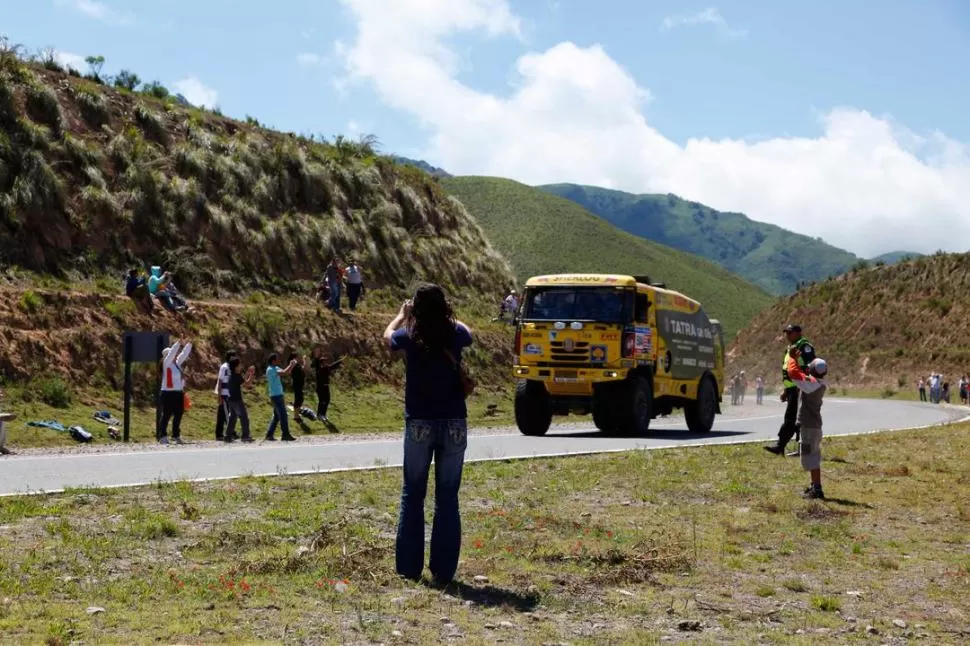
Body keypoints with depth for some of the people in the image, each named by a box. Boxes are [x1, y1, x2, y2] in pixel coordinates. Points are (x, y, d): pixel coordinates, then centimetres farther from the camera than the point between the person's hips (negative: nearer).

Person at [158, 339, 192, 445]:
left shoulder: (177, 363, 14)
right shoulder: (166, 363, -4)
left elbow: (184, 354, 19)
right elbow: (172, 353, -17)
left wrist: (189, 344, 13)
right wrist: (179, 343, -19)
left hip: (178, 392, 8)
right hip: (168, 393, -8)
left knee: (178, 415, 9)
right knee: (166, 415, -7)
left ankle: (176, 436, 17)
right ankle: (162, 436, -5)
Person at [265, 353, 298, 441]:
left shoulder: (275, 368, 15)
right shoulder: (271, 369, -16)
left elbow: (286, 372, 17)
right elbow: (284, 373, -27)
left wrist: (292, 365, 4)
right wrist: (291, 365, -15)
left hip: (278, 395, 10)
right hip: (276, 395, -10)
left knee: (276, 416, 12)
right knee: (283, 416, -7)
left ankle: (269, 435, 13)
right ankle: (286, 435, -3)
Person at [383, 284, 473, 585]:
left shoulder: (410, 337, -6)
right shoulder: (455, 334, -3)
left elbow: (387, 336, 19)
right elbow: (468, 333, 24)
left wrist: (402, 315, 35)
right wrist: (445, 314, 35)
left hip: (419, 424, -1)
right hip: (454, 424, 1)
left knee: (412, 495, 10)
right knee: (448, 497, 6)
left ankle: (409, 566, 11)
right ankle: (444, 570, 6)